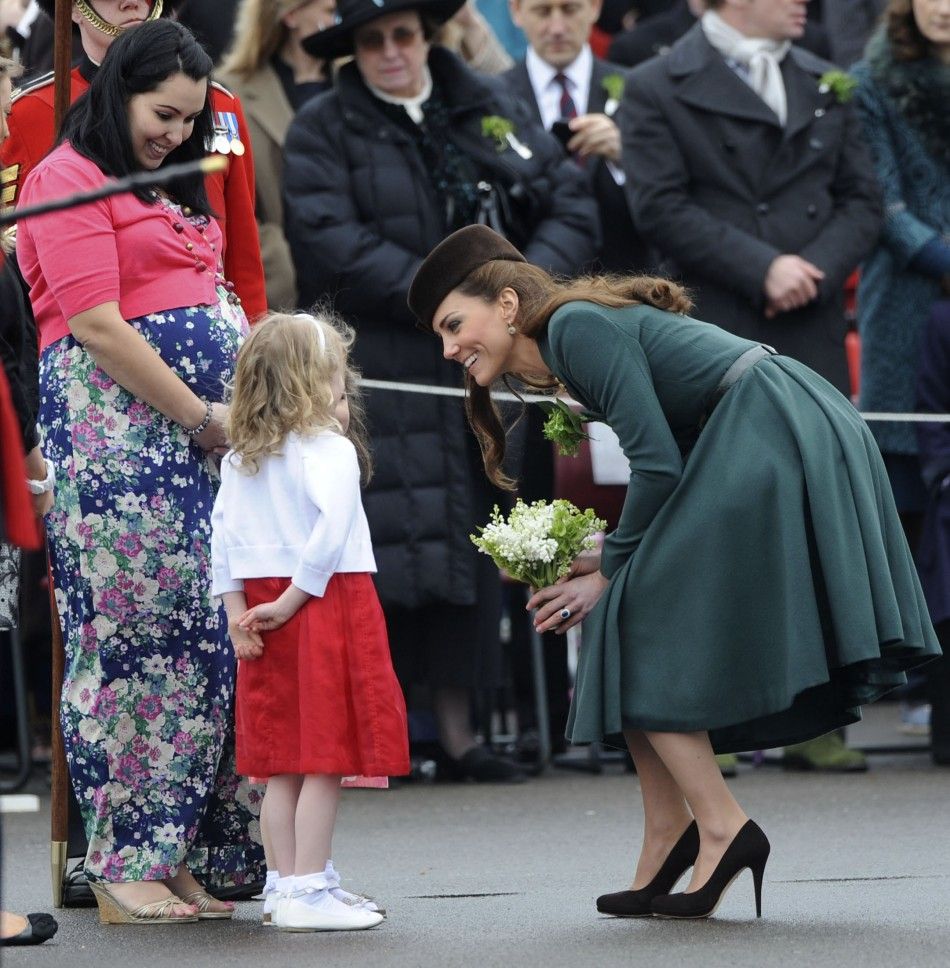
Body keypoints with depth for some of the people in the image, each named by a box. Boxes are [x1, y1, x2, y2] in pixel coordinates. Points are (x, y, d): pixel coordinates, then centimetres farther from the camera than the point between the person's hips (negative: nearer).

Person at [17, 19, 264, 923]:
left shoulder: (173, 190, 24)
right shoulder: (68, 178, -4)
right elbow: (96, 324, -12)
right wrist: (201, 417, -10)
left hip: (204, 434, 8)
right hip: (113, 425, -8)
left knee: (203, 635, 2)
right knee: (135, 631, -9)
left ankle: (179, 857, 6)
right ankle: (122, 866, -5)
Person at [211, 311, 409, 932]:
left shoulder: (239, 461, 11)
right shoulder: (331, 451, -9)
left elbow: (222, 535, 7)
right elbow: (329, 535, -19)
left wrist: (237, 610, 5)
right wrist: (291, 602, -13)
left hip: (264, 612, 7)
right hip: (326, 605, -7)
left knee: (283, 763, 10)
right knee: (326, 761, -4)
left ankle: (292, 882, 14)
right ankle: (308, 893, -6)